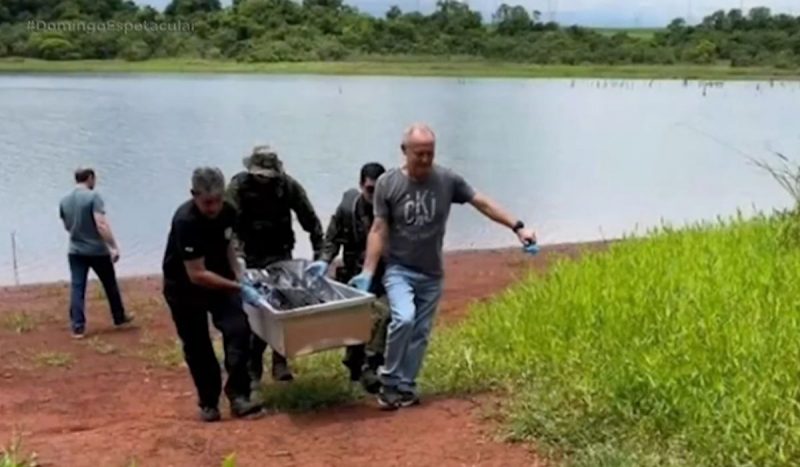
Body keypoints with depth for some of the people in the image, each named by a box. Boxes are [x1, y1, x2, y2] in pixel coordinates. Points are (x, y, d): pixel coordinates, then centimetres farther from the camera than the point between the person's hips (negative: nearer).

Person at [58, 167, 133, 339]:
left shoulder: (64, 200, 5)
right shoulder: (93, 196, -14)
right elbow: (102, 224, -22)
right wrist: (114, 247, -20)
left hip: (75, 251, 4)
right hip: (97, 250, -4)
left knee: (77, 288, 3)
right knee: (110, 285, 14)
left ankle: (78, 328, -2)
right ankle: (119, 317, 28)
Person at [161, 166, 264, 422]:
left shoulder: (227, 211, -12)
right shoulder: (185, 222, -32)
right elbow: (197, 275, -33)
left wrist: (239, 275, -4)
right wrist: (239, 289, -33)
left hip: (219, 279, 5)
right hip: (184, 288, -4)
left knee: (238, 329, -14)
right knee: (197, 346, 2)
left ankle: (238, 395, -11)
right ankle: (208, 403, 17)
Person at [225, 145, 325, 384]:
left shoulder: (288, 185, -8)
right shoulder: (239, 186, -14)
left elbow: (311, 220, -3)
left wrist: (320, 254, -7)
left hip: (281, 255, 1)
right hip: (251, 258, -1)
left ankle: (280, 363, 6)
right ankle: (252, 368, 8)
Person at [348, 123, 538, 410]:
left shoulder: (447, 180, -6)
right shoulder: (388, 184, -10)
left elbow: (482, 203, 1)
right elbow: (379, 230, -8)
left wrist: (517, 227, -3)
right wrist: (367, 273, -13)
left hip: (431, 274, 3)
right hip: (398, 270, -3)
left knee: (420, 333, 4)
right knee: (403, 319, -22)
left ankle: (405, 387, 18)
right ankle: (389, 382, -5)